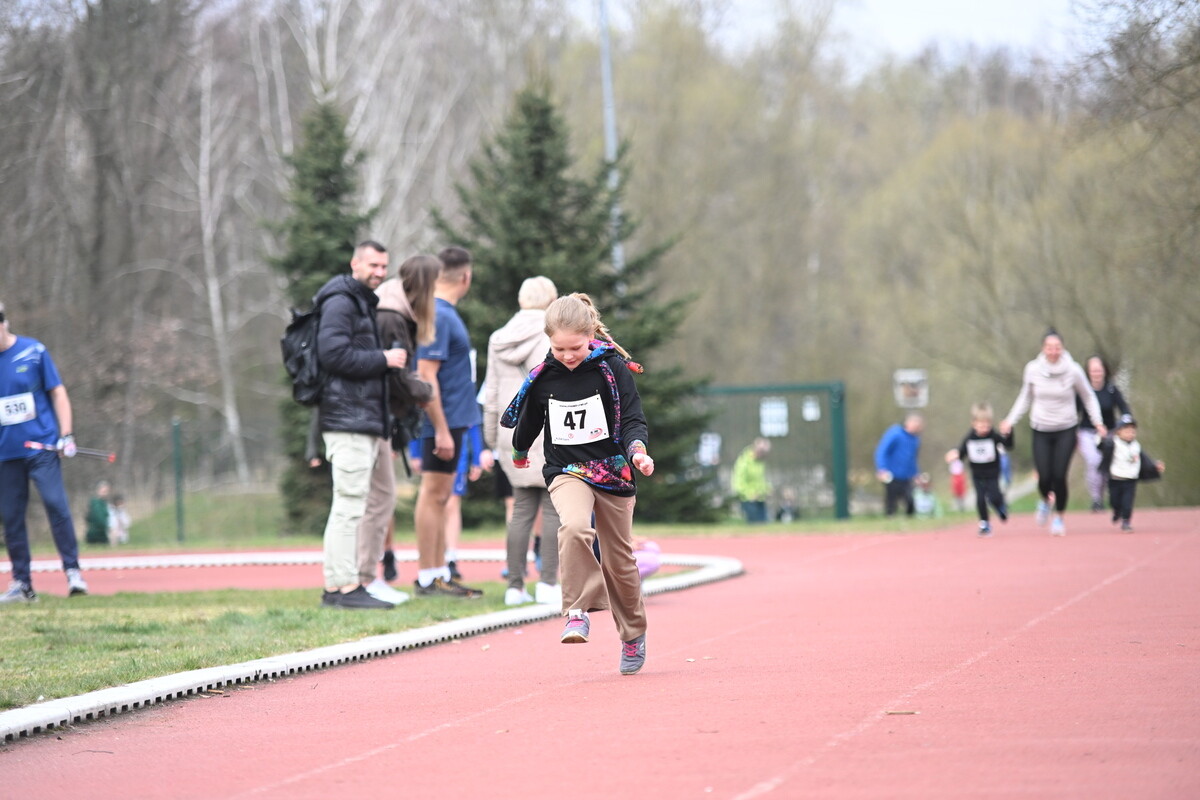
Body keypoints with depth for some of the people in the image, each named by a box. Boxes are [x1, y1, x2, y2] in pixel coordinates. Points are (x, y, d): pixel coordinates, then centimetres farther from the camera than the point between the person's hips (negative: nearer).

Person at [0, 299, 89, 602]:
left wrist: (66, 435, -5)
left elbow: (58, 393, 3)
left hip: (42, 446, -3)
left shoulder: (33, 351, -1)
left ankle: (73, 571, -8)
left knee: (56, 504, -13)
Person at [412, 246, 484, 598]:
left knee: (440, 497, 12)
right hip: (444, 420, -10)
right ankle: (427, 578, -3)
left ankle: (440, 574, 17)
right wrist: (441, 429, -22)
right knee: (433, 495, -6)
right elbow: (426, 376, -20)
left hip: (451, 421, 10)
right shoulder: (438, 316, -16)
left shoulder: (444, 313, 14)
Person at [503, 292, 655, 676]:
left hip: (612, 471, 0)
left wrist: (637, 451, -31)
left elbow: (632, 418, -12)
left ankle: (633, 633, 30)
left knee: (619, 558, 9)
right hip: (567, 472, 0)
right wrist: (519, 452, 32)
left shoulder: (613, 369, -10)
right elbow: (528, 420, 16)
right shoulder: (542, 378, -3)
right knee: (574, 527, -32)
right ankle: (578, 611, -26)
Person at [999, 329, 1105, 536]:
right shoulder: (1033, 370, -5)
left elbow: (1088, 397, 5)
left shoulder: (1073, 370, -8)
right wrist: (1010, 420, 5)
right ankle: (1045, 501, 31)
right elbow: (1025, 398, 11)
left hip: (1066, 430, -1)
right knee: (1044, 477, -6)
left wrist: (1098, 421, -4)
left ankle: (1058, 518, 12)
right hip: (1041, 431, 1)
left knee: (1059, 476, -10)